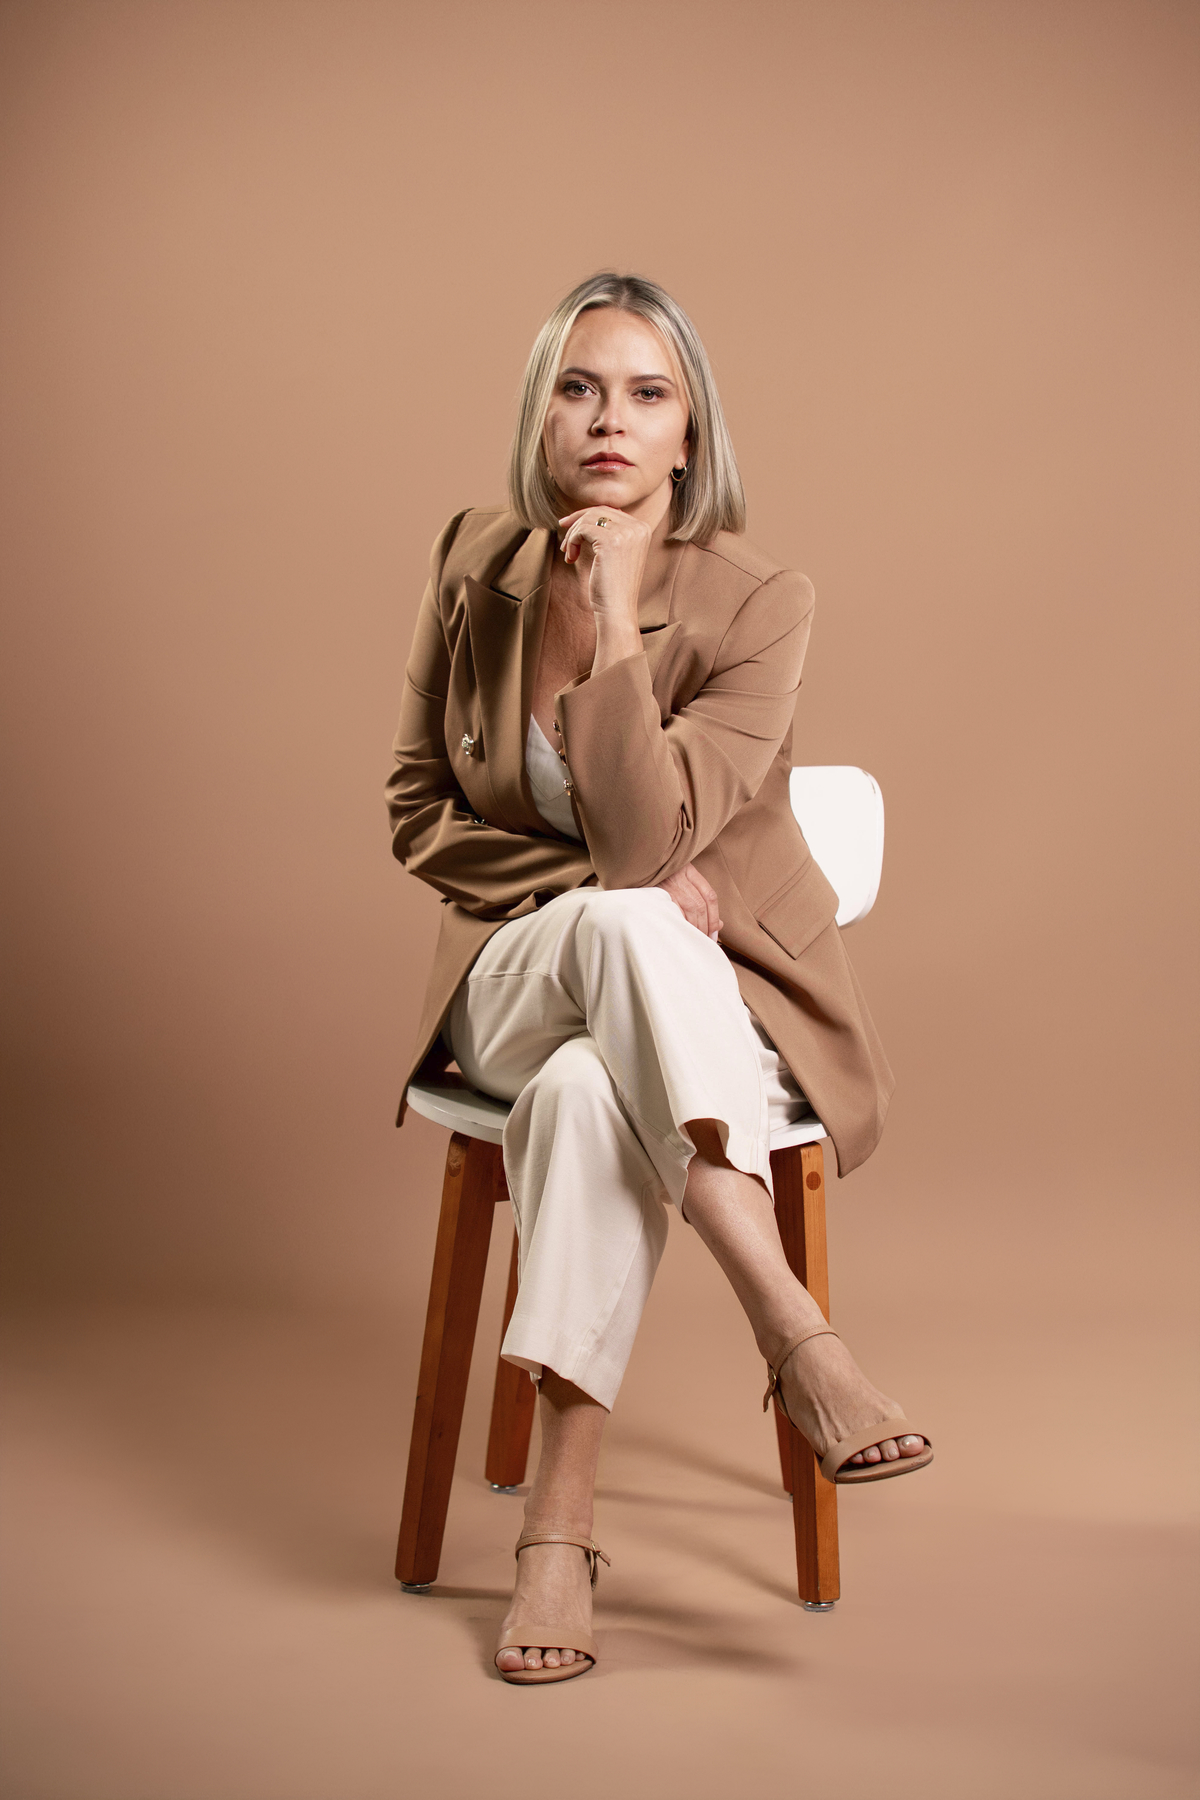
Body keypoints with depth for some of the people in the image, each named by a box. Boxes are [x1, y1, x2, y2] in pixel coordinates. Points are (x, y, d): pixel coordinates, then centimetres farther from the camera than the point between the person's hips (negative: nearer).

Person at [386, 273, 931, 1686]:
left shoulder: (757, 607, -12)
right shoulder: (478, 563, -2)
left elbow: (644, 838, -21)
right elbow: (420, 814, 3)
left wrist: (614, 622, -27)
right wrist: (594, 884, -12)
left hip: (717, 996, -1)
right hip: (519, 975, 2)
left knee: (588, 1094, -37)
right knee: (620, 922, -36)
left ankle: (561, 1521, -31)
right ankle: (797, 1340, -39)